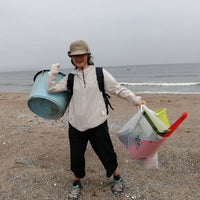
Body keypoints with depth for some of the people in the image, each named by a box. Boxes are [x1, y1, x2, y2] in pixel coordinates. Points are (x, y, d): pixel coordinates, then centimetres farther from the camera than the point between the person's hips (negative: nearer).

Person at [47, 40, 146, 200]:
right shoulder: (70, 78, 6)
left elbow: (117, 89, -2)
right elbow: (51, 88, 5)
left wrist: (135, 99, -11)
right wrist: (54, 70, 0)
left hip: (97, 124, -2)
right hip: (76, 126, 3)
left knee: (107, 154, 9)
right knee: (76, 157, 11)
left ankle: (117, 178, 39)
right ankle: (76, 184, 38)